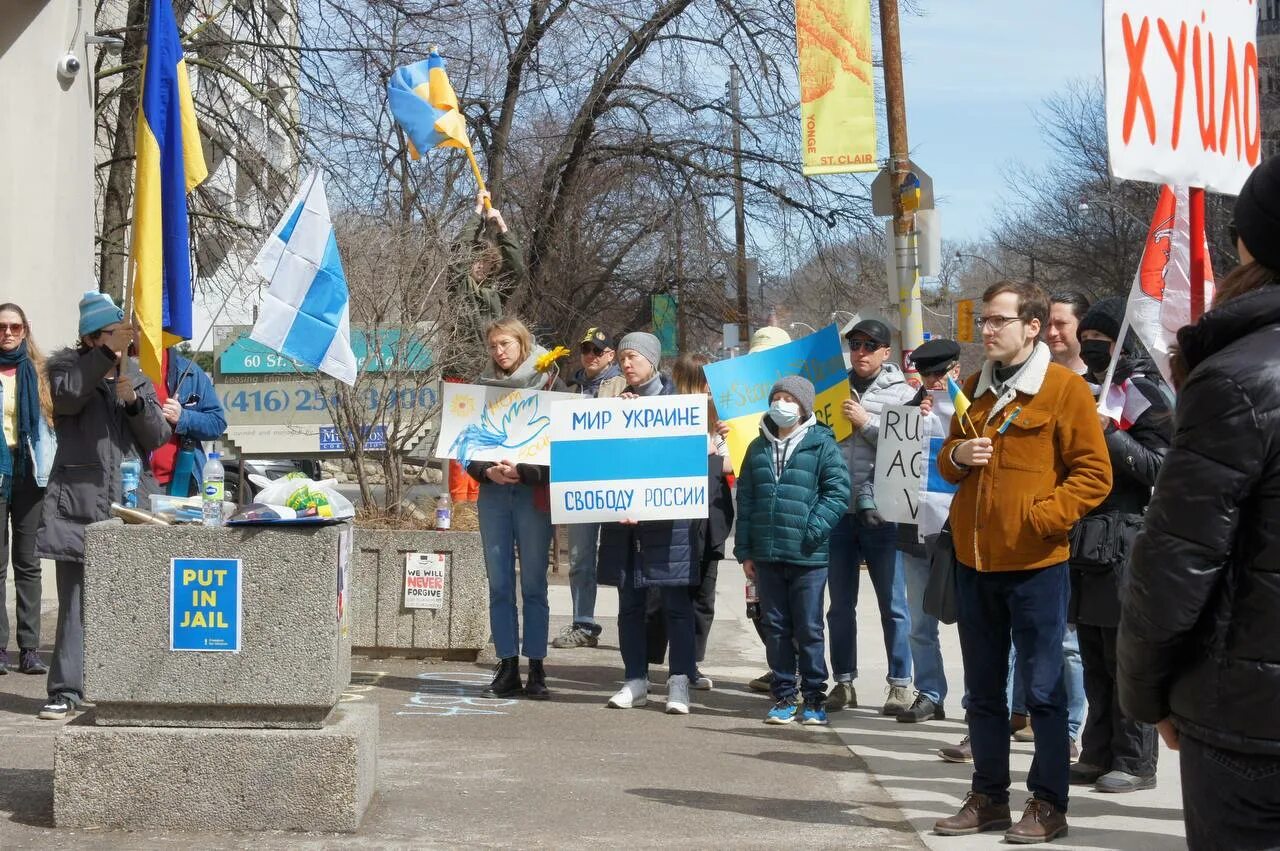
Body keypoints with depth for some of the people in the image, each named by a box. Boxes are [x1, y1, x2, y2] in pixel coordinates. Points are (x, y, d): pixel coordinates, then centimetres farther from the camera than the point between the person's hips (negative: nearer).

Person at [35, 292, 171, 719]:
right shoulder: (67, 365, 9)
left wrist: (134, 401, -7)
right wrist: (107, 354, -18)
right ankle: (66, 690, -1)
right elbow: (67, 396, -15)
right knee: (74, 599, -5)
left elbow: (158, 436, 9)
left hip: (128, 503, 3)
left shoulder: (137, 377, 17)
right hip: (78, 500, -3)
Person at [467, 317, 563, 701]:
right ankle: (508, 669, 9)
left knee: (533, 584, 0)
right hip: (492, 492, 3)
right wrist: (486, 471, -9)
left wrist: (523, 471, -16)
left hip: (534, 492, -3)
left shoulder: (549, 383, 2)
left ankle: (536, 670, 5)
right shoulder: (484, 385, 11)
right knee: (499, 584, 4)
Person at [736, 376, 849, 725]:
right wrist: (744, 551, 10)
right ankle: (783, 697, 18)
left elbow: (838, 492, -7)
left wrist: (813, 530, -16)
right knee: (775, 627, 9)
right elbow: (745, 500, 14)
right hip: (766, 555, 5)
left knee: (808, 629, 3)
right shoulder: (758, 447, 13)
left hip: (808, 555, -5)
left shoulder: (822, 444, -3)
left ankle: (814, 699, 13)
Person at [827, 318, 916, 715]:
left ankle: (900, 684, 10)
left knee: (892, 603, 3)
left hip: (880, 512, -3)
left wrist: (867, 422, -13)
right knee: (840, 603, 9)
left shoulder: (901, 393, 2)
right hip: (838, 509, 4)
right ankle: (844, 682, 18)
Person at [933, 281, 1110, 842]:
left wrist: (1041, 516, -18)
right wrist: (957, 456, -3)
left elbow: (1094, 474, -9)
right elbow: (948, 464, 20)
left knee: (1042, 688, 2)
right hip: (973, 561, 6)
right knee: (983, 689, 13)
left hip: (1035, 564, -6)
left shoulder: (1064, 388, -7)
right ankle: (989, 797, 23)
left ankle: (1048, 803, 13)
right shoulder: (974, 389, 12)